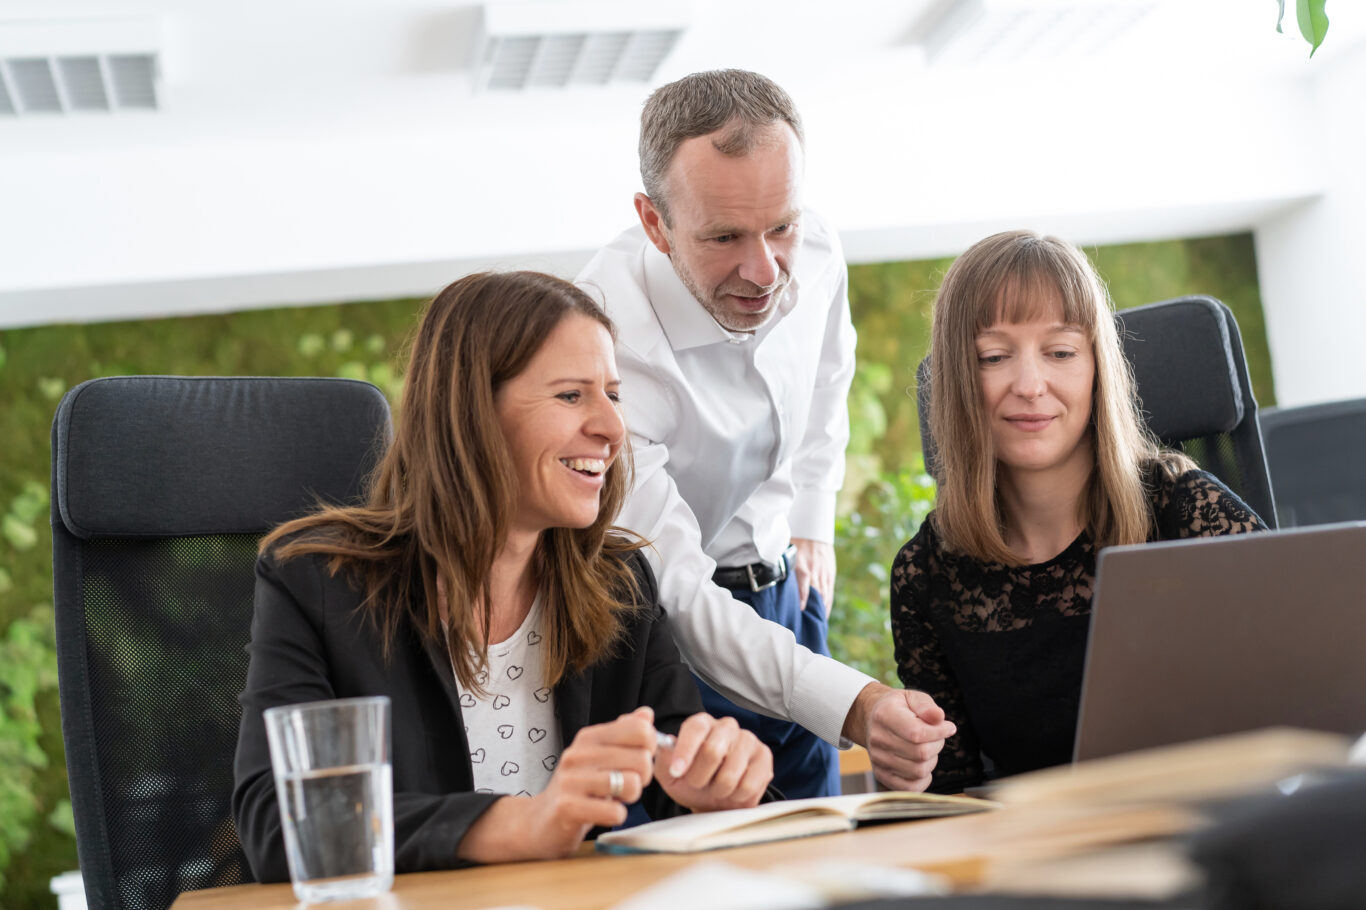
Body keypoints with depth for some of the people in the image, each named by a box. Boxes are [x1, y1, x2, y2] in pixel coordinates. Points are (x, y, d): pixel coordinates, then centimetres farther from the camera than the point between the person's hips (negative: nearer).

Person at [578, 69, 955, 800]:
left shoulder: (816, 255, -12)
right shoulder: (601, 348, -32)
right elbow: (675, 595, -35)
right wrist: (852, 707, -45)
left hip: (781, 584, 6)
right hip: (664, 627, -5)